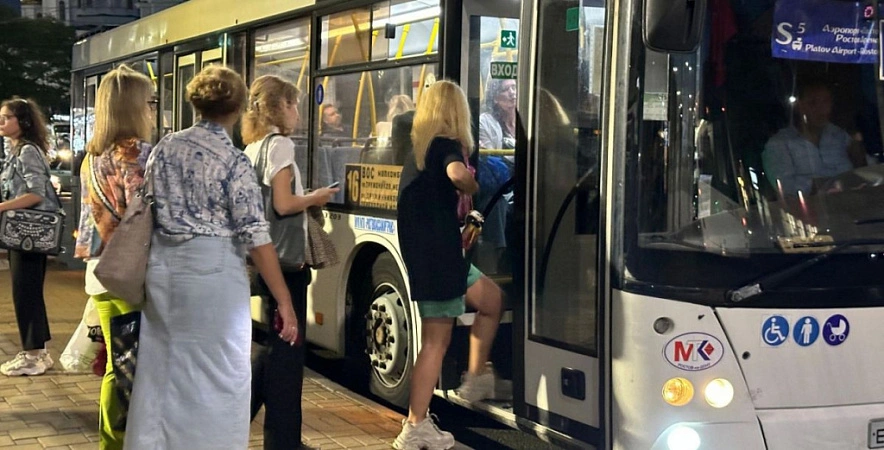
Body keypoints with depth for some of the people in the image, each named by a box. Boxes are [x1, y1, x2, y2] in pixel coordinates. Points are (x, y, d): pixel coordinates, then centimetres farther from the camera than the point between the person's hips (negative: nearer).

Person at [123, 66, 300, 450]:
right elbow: (256, 237, -13)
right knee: (217, 378, 4)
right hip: (211, 271, -6)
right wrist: (284, 301, -11)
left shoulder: (164, 148, 7)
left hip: (162, 267, 6)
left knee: (160, 372, 15)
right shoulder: (233, 161, -10)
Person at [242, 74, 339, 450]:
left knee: (274, 343, 18)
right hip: (286, 259, -9)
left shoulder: (252, 149, 12)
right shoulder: (280, 144, -12)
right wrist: (315, 198, -5)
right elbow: (283, 204, -21)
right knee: (287, 348, 0)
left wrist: (306, 198, 15)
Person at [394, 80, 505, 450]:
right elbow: (457, 174, -33)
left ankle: (475, 379, 21)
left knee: (491, 299, 19)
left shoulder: (418, 147, 14)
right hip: (438, 257, -9)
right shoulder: (446, 145, -10)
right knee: (436, 340, 0)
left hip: (423, 253, 9)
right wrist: (472, 188, -14)